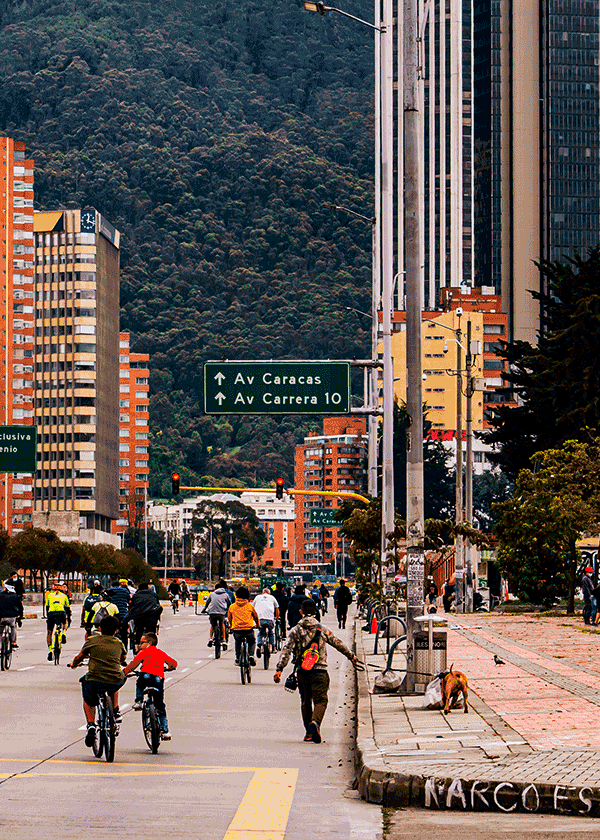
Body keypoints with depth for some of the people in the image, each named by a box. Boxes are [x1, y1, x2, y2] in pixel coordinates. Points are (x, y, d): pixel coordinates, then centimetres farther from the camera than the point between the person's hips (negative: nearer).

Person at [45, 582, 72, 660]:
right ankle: (64, 634, 7)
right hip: (61, 613, 0)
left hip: (51, 613, 0)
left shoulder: (49, 595, 22)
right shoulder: (64, 596, 23)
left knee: (49, 633, 12)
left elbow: (47, 607, 23)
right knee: (65, 622, 35)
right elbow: (67, 608, 26)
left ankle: (50, 650, 2)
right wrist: (69, 619, 36)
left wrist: (47, 617, 32)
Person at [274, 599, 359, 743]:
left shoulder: (295, 630, 2)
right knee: (320, 700, -3)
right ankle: (315, 722, -31)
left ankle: (309, 732, 19)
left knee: (305, 702, 15)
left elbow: (286, 650, -7)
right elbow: (338, 644, 16)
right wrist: (351, 656, 32)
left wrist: (279, 669, -10)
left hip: (302, 672, 1)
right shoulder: (323, 630, 5)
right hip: (319, 671, -1)